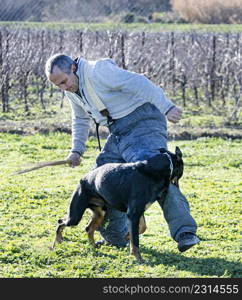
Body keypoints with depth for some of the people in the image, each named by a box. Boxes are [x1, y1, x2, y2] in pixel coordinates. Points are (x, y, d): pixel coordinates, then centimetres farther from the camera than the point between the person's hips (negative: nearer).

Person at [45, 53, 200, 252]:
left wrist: (167, 107, -33)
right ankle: (115, 237, 16)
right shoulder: (72, 90, 11)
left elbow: (139, 83, -25)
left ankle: (185, 233, -27)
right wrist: (77, 150, 19)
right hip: (119, 135, 9)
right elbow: (81, 120, 30)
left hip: (142, 124, -9)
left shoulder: (97, 71, -18)